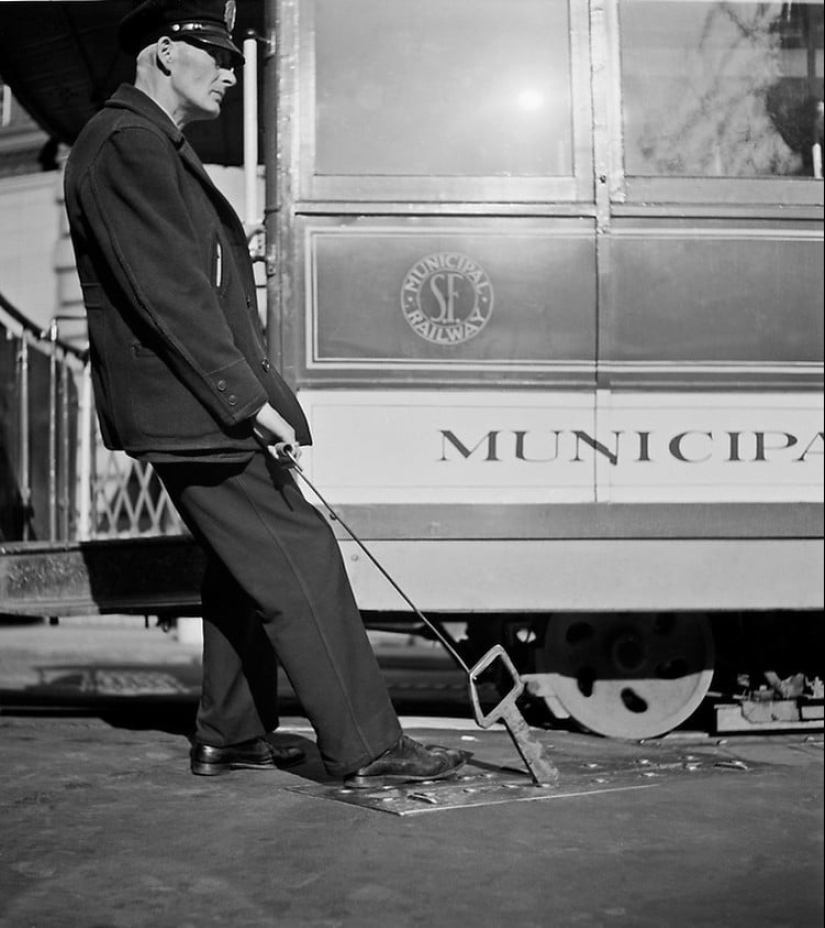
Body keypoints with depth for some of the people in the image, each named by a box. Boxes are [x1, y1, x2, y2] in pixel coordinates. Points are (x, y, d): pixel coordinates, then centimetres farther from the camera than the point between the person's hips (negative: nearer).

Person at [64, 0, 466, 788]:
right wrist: (249, 399, -20)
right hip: (192, 407, -11)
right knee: (299, 562, -9)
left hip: (213, 404, 11)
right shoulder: (124, 145, -13)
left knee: (245, 568, 15)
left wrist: (251, 393, 17)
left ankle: (230, 737, 24)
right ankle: (364, 748, -5)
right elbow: (169, 295, -20)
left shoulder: (159, 147, 20)